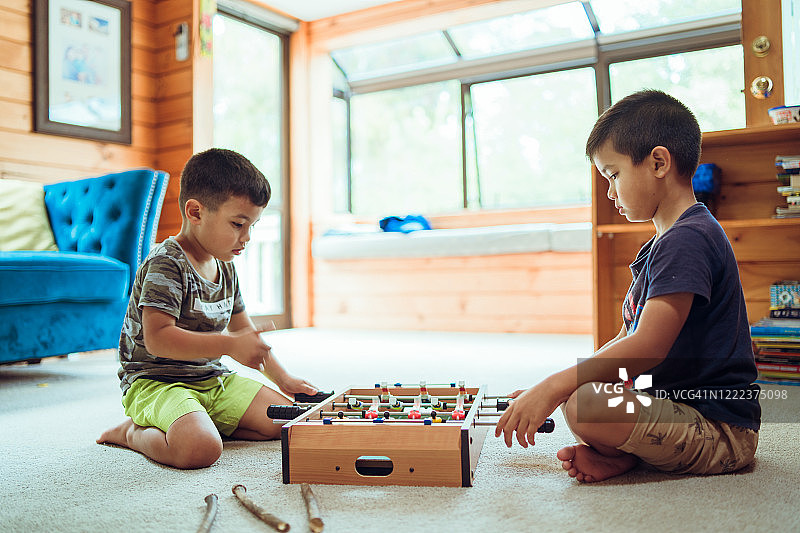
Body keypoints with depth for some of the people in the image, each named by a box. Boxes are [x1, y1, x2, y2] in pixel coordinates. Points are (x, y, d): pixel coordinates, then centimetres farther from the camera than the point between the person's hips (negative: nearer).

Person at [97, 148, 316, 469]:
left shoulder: (225, 268, 10)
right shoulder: (166, 264, -17)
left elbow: (243, 329, 20)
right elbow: (158, 339, -27)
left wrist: (281, 377, 13)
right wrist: (229, 345, -31)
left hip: (212, 380, 8)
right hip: (155, 381, -8)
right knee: (200, 449, -34)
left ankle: (194, 422, 7)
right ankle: (135, 433, -2)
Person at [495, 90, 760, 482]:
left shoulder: (688, 239, -18)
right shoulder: (663, 243, 16)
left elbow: (647, 346, -26)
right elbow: (625, 341, 17)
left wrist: (554, 387, -24)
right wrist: (552, 388, 10)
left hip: (720, 429, -11)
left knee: (585, 404, -33)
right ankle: (627, 453, -4)